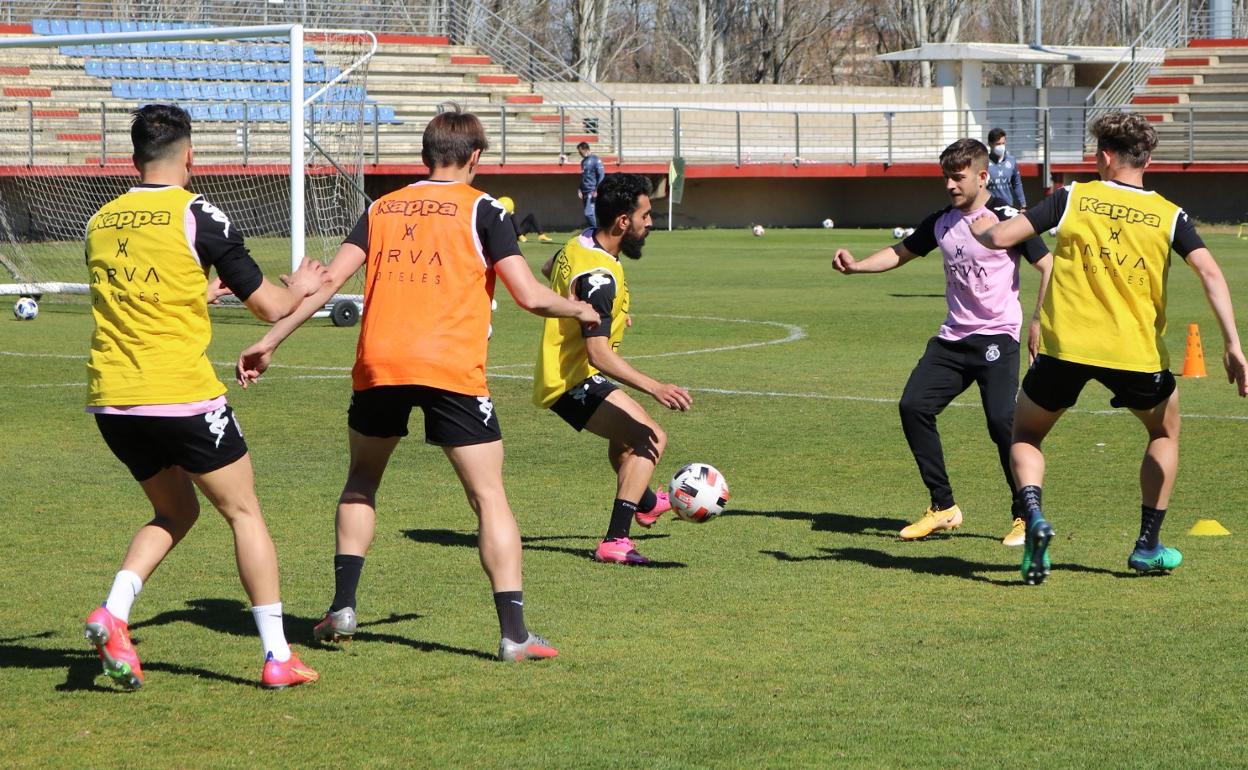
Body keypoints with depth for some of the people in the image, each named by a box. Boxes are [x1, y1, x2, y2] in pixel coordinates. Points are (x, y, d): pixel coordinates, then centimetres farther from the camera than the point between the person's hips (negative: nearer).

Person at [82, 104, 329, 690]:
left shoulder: (100, 222, 10)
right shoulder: (197, 216, -7)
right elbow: (269, 306, -3)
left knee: (174, 511, 22)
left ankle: (113, 613, -1)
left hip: (109, 399, 5)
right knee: (244, 513, 9)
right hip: (182, 395, -5)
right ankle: (278, 657, 7)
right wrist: (299, 288, 20)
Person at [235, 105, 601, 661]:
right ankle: (513, 633, -5)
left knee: (362, 481, 25)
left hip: (378, 365, 3)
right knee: (489, 496, 2)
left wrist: (269, 342, 10)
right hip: (452, 368, -3)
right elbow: (528, 295, -3)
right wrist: (579, 310, 16)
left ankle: (342, 607, 19)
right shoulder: (481, 209, 4)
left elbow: (328, 282, 7)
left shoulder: (381, 208, 14)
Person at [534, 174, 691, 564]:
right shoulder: (599, 277, -28)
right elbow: (599, 354, -34)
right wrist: (654, 387, -39)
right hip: (571, 383, -11)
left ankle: (644, 502, 62)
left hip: (558, 369, 11)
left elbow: (548, 269, 26)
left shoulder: (579, 244, 1)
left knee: (628, 426, 35)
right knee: (650, 438, -22)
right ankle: (615, 542, -25)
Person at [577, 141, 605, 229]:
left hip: (592, 191, -9)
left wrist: (596, 191, -18)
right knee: (587, 214, 7)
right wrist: (579, 189, 12)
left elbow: (601, 175, -13)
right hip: (585, 192, 9)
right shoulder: (583, 161, 17)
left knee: (589, 213, -16)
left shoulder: (596, 160, -8)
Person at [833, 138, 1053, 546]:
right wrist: (855, 265, 7)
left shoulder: (1005, 218, -9)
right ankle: (943, 507, 5)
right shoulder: (942, 222, 10)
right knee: (913, 406, -6)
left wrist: (1038, 323, -14)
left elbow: (1048, 266, -7)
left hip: (997, 337, -7)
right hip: (952, 337, 7)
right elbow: (901, 252, 23)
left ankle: (1026, 516, -3)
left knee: (1001, 420, -19)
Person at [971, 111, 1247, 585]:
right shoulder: (1169, 216, 3)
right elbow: (1209, 272, -10)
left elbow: (999, 238, -2)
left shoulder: (1072, 199, 1)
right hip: (1136, 351, 1)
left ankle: (1034, 518, -8)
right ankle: (1148, 545, 25)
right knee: (1165, 431, 29)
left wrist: (980, 228, 21)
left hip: (1065, 347, -1)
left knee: (1025, 435, 21)